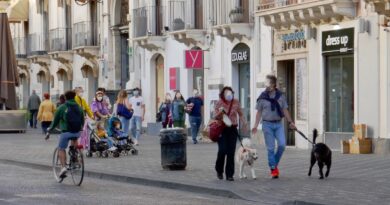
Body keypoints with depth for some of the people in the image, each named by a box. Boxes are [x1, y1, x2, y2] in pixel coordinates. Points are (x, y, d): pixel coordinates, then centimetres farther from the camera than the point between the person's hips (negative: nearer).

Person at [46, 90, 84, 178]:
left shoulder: (62, 108, -1)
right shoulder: (79, 108, 10)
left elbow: (55, 121, 3)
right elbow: (82, 121, 19)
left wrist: (50, 129, 17)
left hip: (66, 131, -4)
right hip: (77, 132, 4)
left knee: (61, 149, 7)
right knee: (75, 138, 36)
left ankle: (63, 167, -12)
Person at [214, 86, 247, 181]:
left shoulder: (236, 102, 3)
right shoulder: (219, 103, -2)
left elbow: (240, 114, 17)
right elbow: (215, 117, 2)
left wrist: (244, 123, 5)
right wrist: (220, 112, -17)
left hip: (233, 129, 2)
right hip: (222, 129, -2)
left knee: (231, 152, -3)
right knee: (222, 150, -12)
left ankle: (229, 174, 4)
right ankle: (219, 170, 14)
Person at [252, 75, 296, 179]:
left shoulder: (280, 96, 3)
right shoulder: (263, 97, -1)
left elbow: (285, 110, 9)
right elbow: (259, 112, 3)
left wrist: (290, 122, 7)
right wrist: (255, 125, -3)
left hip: (278, 123, 2)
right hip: (267, 124, -2)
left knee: (282, 144, -8)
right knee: (270, 148, 0)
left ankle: (275, 164, 13)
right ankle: (273, 168, 10)